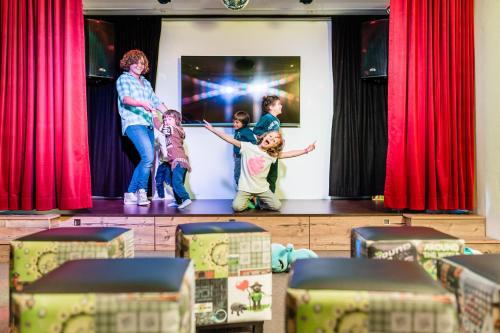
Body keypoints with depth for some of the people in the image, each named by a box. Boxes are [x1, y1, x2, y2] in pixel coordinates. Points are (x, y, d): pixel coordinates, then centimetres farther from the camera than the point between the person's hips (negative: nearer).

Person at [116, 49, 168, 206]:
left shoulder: (146, 83, 25)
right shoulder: (123, 79, 7)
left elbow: (156, 101, 20)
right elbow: (125, 98, -12)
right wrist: (142, 103, -30)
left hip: (147, 124, 7)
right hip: (133, 123, -7)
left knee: (146, 160, 3)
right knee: (148, 157, -21)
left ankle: (131, 194, 11)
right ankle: (142, 192, -9)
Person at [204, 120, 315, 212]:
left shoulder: (272, 155, 2)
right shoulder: (248, 147, -6)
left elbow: (288, 154, 0)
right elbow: (230, 139, -10)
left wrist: (305, 150, -10)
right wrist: (212, 129, -15)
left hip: (262, 188, 3)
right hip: (245, 187, -3)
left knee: (277, 206, -8)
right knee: (237, 207, -23)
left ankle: (259, 202, 20)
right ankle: (248, 201, 12)